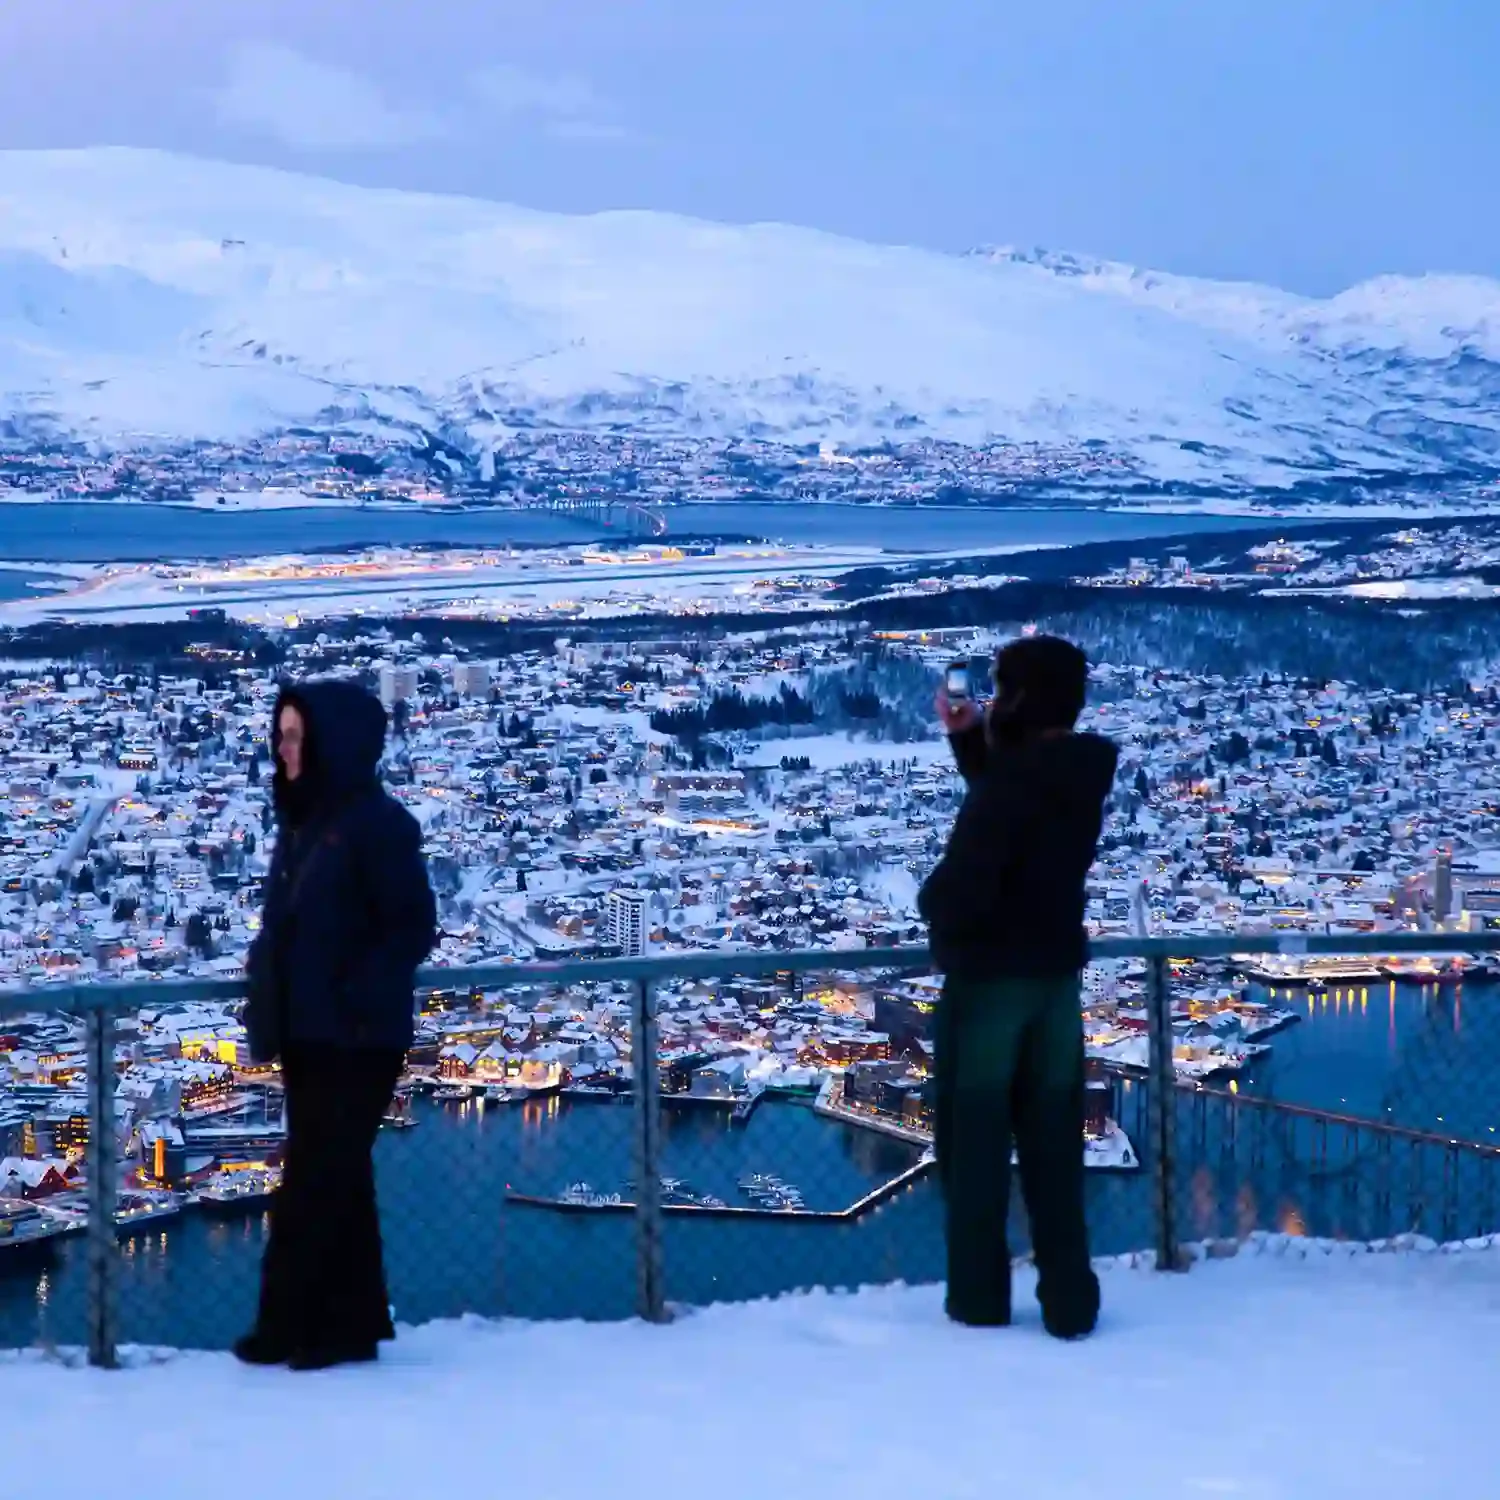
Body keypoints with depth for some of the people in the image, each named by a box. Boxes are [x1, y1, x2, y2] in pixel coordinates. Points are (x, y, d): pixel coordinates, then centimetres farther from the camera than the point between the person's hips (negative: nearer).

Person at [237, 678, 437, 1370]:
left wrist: (355, 995, -20)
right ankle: (352, 1321, 18)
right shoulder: (302, 821, 12)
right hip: (306, 1033, 8)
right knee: (336, 1180, 12)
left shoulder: (377, 822, -12)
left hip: (357, 1038, -8)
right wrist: (264, 971, 5)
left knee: (316, 1181, -5)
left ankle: (289, 1325, 0)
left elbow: (414, 927, -14)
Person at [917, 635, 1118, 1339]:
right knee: (1053, 1139, 10)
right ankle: (1069, 1300, 10)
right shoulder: (1077, 777, 3)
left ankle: (979, 1299, 7)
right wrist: (969, 741, 9)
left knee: (975, 1139, 3)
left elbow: (962, 886, -27)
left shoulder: (1012, 782, -23)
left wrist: (930, 900, -5)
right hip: (1056, 977, 7)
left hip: (989, 979, -7)